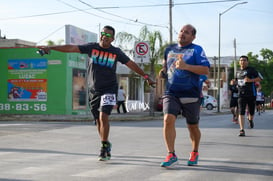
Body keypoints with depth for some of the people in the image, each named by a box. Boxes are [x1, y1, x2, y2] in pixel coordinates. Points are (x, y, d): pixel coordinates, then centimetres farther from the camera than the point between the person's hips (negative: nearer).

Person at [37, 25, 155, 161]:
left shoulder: (116, 52, 2)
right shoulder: (91, 47, 2)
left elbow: (131, 64, 7)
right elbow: (71, 48, -3)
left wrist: (146, 77, 6)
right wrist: (50, 48, -10)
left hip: (109, 89, -2)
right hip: (93, 90, 3)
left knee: (103, 116, -18)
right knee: (98, 120, 8)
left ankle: (104, 147, -9)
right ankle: (106, 145, 24)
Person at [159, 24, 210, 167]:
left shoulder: (196, 50, -1)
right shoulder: (169, 49, 13)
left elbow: (206, 70, -13)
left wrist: (186, 66, -24)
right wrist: (163, 71, 9)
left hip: (190, 95, -2)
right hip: (171, 93, 3)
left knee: (193, 126, 10)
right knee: (168, 119, -19)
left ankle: (194, 153, 34)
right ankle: (171, 155, -14)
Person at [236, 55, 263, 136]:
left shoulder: (251, 70, -2)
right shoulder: (238, 72, 15)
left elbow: (260, 78, -7)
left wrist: (251, 80, -19)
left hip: (251, 94, -3)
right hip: (241, 94, 3)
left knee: (251, 111, 9)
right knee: (241, 112, -11)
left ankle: (250, 120, 45)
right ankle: (242, 130, -12)